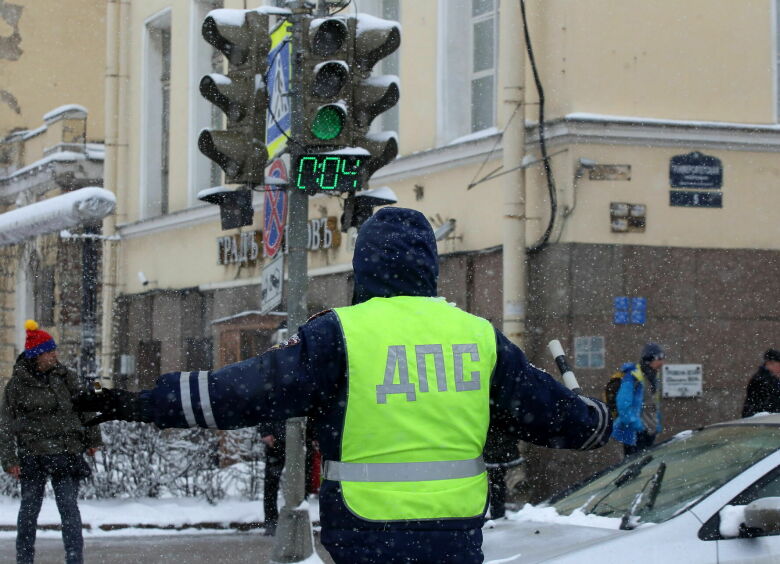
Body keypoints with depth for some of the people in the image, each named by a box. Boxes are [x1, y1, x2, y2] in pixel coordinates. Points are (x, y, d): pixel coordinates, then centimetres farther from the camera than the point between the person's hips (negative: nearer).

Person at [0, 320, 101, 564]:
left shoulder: (66, 377, 5)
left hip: (66, 453, 1)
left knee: (69, 506, -7)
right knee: (29, 508, 8)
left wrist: (92, 439, 13)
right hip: (32, 455, -1)